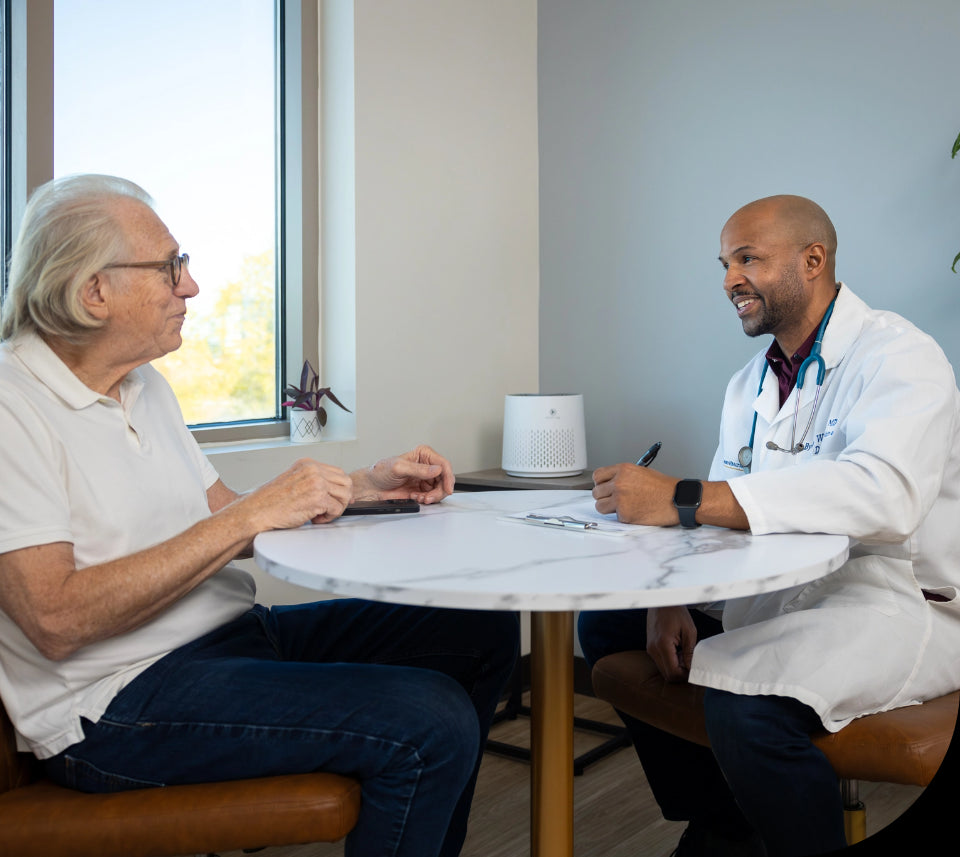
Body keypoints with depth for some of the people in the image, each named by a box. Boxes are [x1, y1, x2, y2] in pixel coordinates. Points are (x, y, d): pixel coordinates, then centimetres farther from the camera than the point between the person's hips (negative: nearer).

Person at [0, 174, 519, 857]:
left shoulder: (143, 384, 14)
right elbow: (57, 620, -24)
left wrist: (366, 487, 5)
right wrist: (254, 514, -22)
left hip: (234, 630, 9)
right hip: (116, 700, -9)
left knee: (484, 632, 4)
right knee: (431, 722, -25)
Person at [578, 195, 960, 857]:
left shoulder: (898, 356, -14)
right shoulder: (749, 385, 13)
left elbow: (884, 496, -33)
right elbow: (721, 514, 10)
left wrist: (681, 499, -37)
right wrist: (672, 600, -11)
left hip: (901, 603, -8)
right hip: (780, 590, 9)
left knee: (744, 692, -34)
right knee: (609, 623, 5)